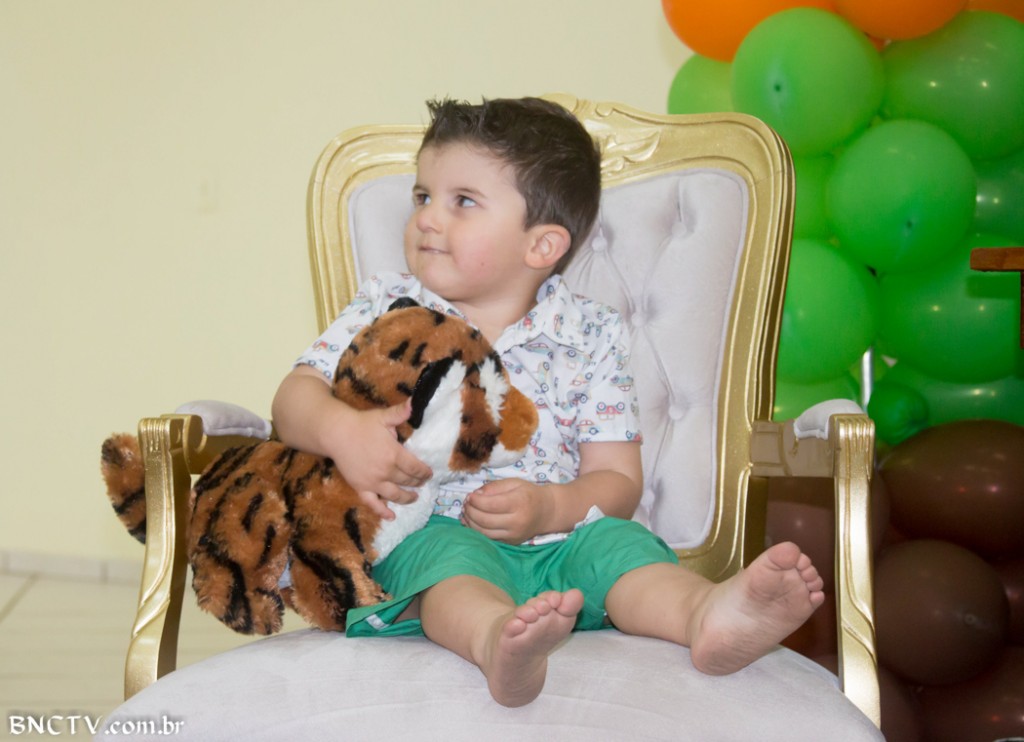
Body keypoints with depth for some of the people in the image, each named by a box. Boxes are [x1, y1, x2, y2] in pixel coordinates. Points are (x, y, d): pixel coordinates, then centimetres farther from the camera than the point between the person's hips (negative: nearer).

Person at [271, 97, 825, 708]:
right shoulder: (386, 311, 13)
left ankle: (707, 612, -56)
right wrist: (343, 432, -19)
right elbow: (297, 395, 6)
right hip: (430, 531, -1)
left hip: (558, 540, 2)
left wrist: (548, 509, -16)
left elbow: (617, 479, 7)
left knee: (616, 542, -28)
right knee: (450, 554, -34)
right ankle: (496, 639, -65)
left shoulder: (590, 336, 9)